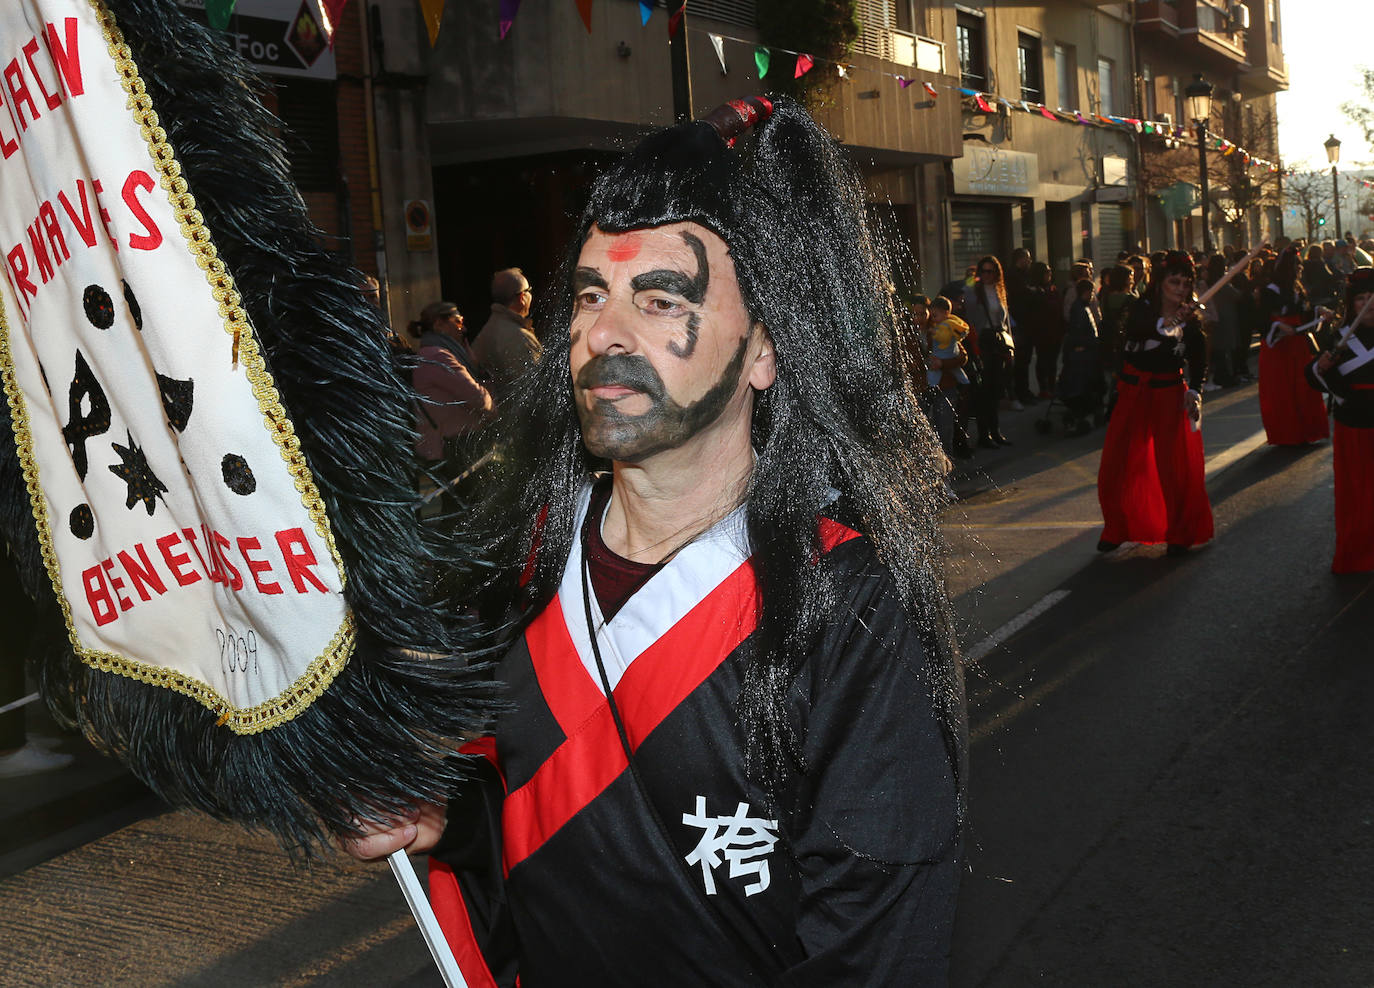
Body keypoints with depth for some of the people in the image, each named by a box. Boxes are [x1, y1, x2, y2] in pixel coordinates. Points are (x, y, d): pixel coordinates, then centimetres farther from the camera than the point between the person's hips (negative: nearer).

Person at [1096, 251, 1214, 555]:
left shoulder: (1191, 321, -2)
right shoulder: (1143, 308, -6)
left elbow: (1199, 362, -7)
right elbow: (1135, 329, -28)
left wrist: (1194, 391, -24)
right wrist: (1166, 323, -43)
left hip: (1170, 397, 0)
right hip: (1133, 396, 0)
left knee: (1177, 469, -3)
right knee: (1120, 468, 3)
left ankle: (1179, 533, 13)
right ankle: (1117, 529, 20)